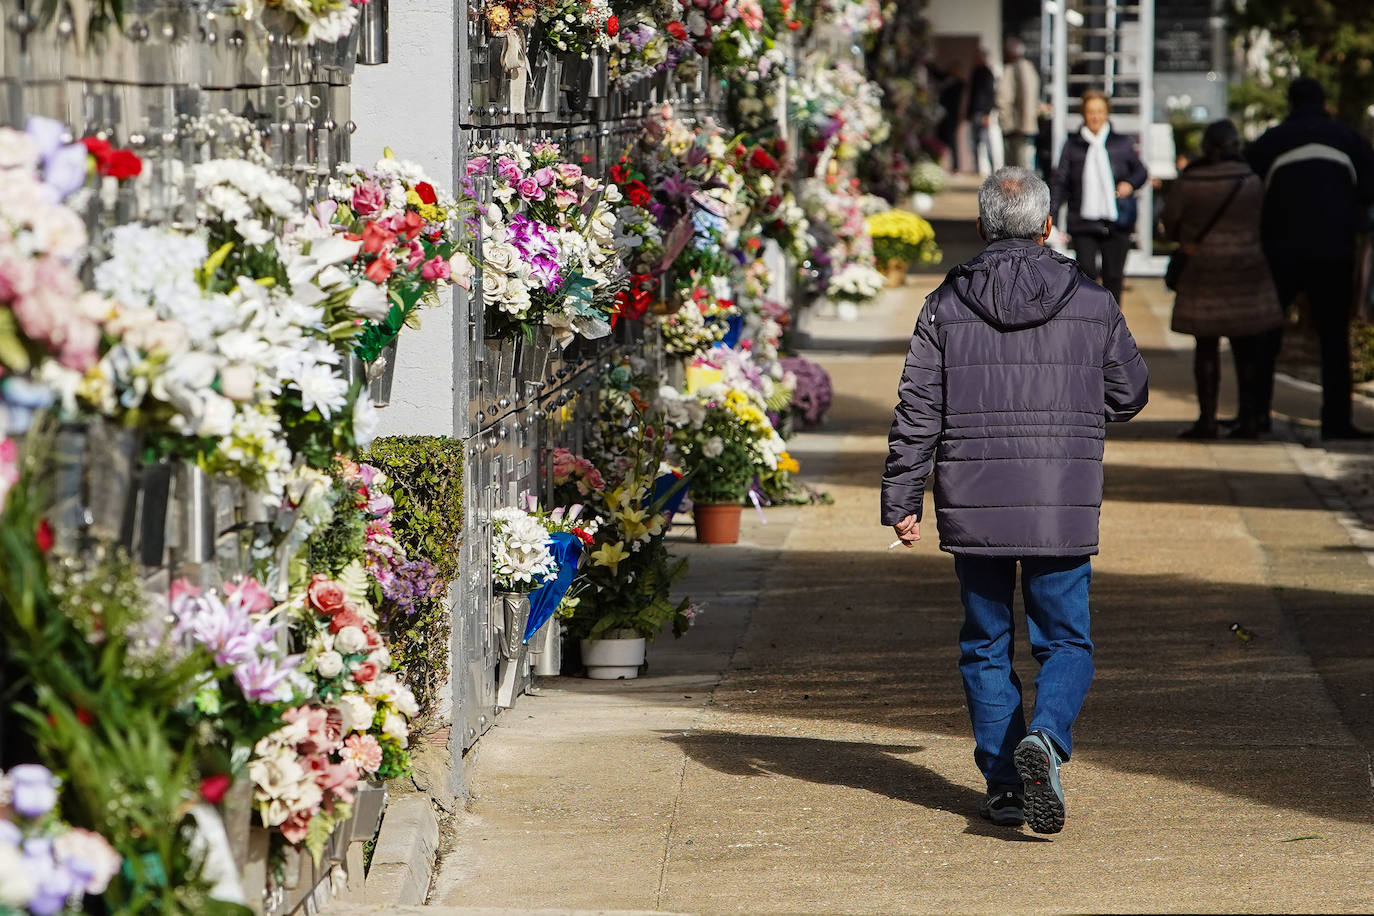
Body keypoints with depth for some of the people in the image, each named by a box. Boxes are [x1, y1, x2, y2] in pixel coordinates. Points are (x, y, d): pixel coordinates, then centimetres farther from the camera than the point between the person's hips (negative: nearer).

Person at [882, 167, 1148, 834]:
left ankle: (1004, 785, 12)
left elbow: (915, 415, -2)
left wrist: (901, 502, 4)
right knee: (1065, 642, 7)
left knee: (985, 647, 12)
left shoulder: (945, 308, -1)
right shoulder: (1091, 303, 0)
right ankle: (1044, 739, -20)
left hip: (974, 505, 1)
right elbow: (1129, 396, 10)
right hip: (1063, 505, 0)